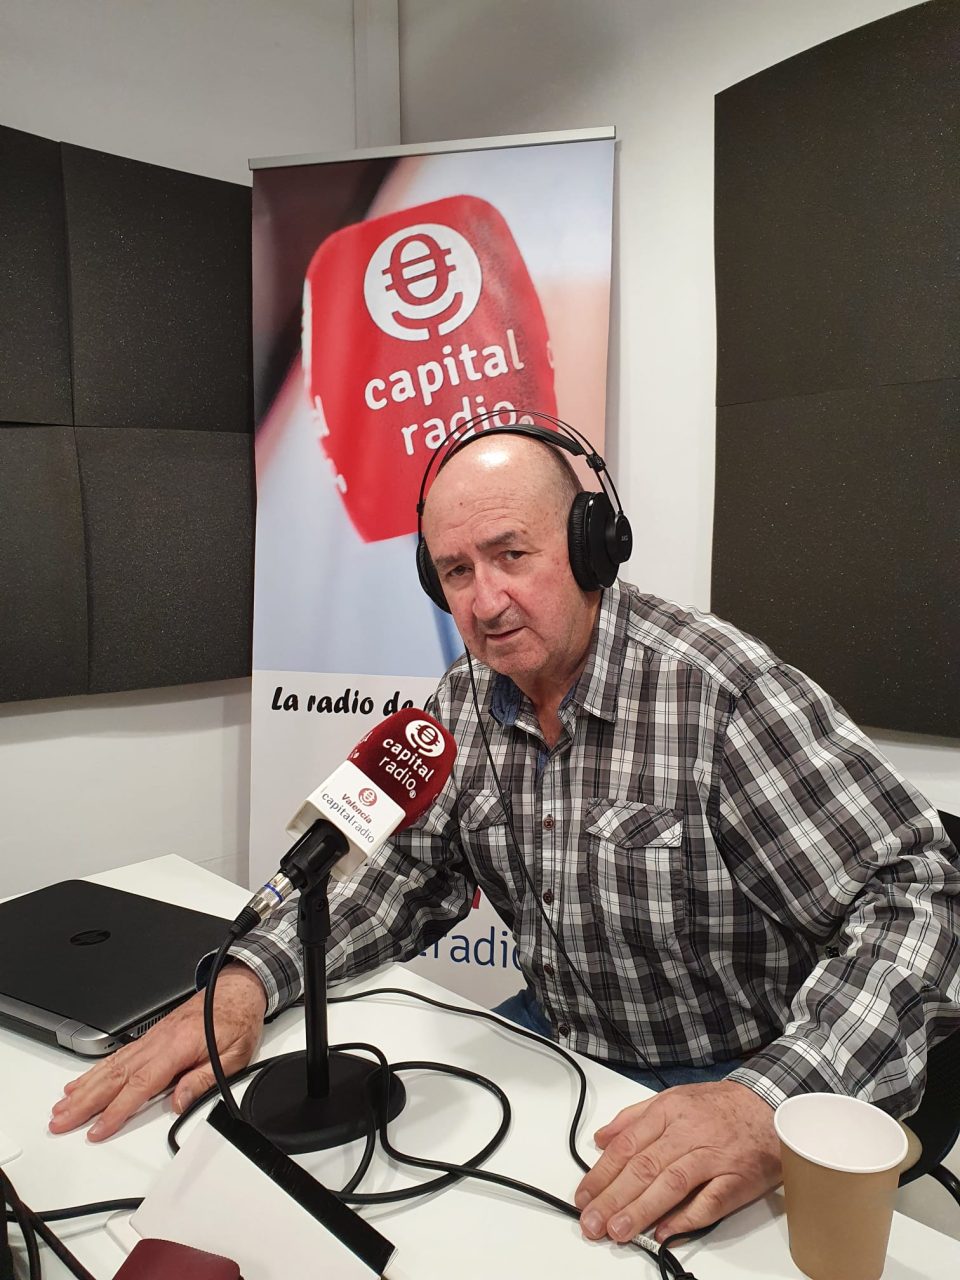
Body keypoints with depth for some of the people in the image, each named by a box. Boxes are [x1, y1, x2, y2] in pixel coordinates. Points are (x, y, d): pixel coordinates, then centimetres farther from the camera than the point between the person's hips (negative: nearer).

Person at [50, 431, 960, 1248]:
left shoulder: (724, 693, -23)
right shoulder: (466, 703, -2)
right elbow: (412, 871, 4)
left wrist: (772, 1104, -38)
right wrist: (246, 980, -12)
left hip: (714, 1084, -5)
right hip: (550, 1038, 6)